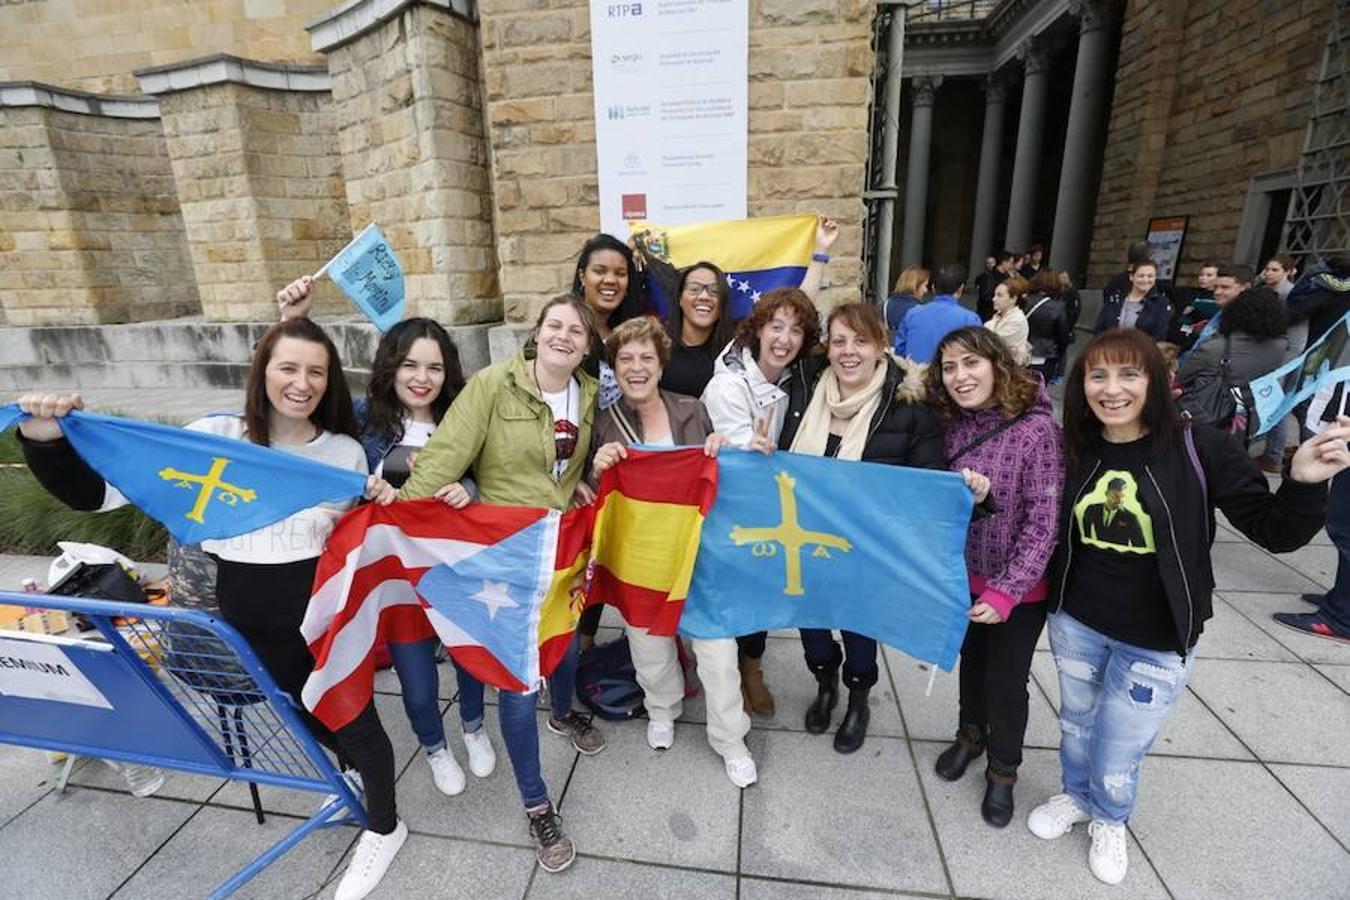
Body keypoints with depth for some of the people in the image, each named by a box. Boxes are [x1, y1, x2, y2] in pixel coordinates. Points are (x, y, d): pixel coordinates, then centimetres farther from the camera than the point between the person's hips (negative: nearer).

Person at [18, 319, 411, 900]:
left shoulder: (346, 452, -6)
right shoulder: (215, 436, -9)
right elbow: (97, 491, -10)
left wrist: (381, 508, -17)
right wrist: (44, 441, -26)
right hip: (250, 619, 2)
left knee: (355, 717, 11)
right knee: (307, 710, 25)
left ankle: (384, 827, 36)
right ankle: (354, 767, 57)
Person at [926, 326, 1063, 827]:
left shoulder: (1036, 428, -22)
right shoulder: (952, 424, -7)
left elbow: (1045, 522, -20)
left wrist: (1006, 591, -22)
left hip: (1021, 586, -4)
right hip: (966, 577, 4)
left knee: (1007, 679, 11)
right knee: (972, 660, 23)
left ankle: (1002, 771, 37)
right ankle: (970, 733, 49)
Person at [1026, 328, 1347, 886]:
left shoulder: (1200, 449, -17)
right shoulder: (1075, 450, -8)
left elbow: (1274, 532, -11)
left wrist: (1304, 483, -30)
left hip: (1156, 643, -2)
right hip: (1075, 624, 2)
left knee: (1118, 753, 16)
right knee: (1076, 726, 24)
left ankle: (1110, 821, 48)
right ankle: (1076, 797, 53)